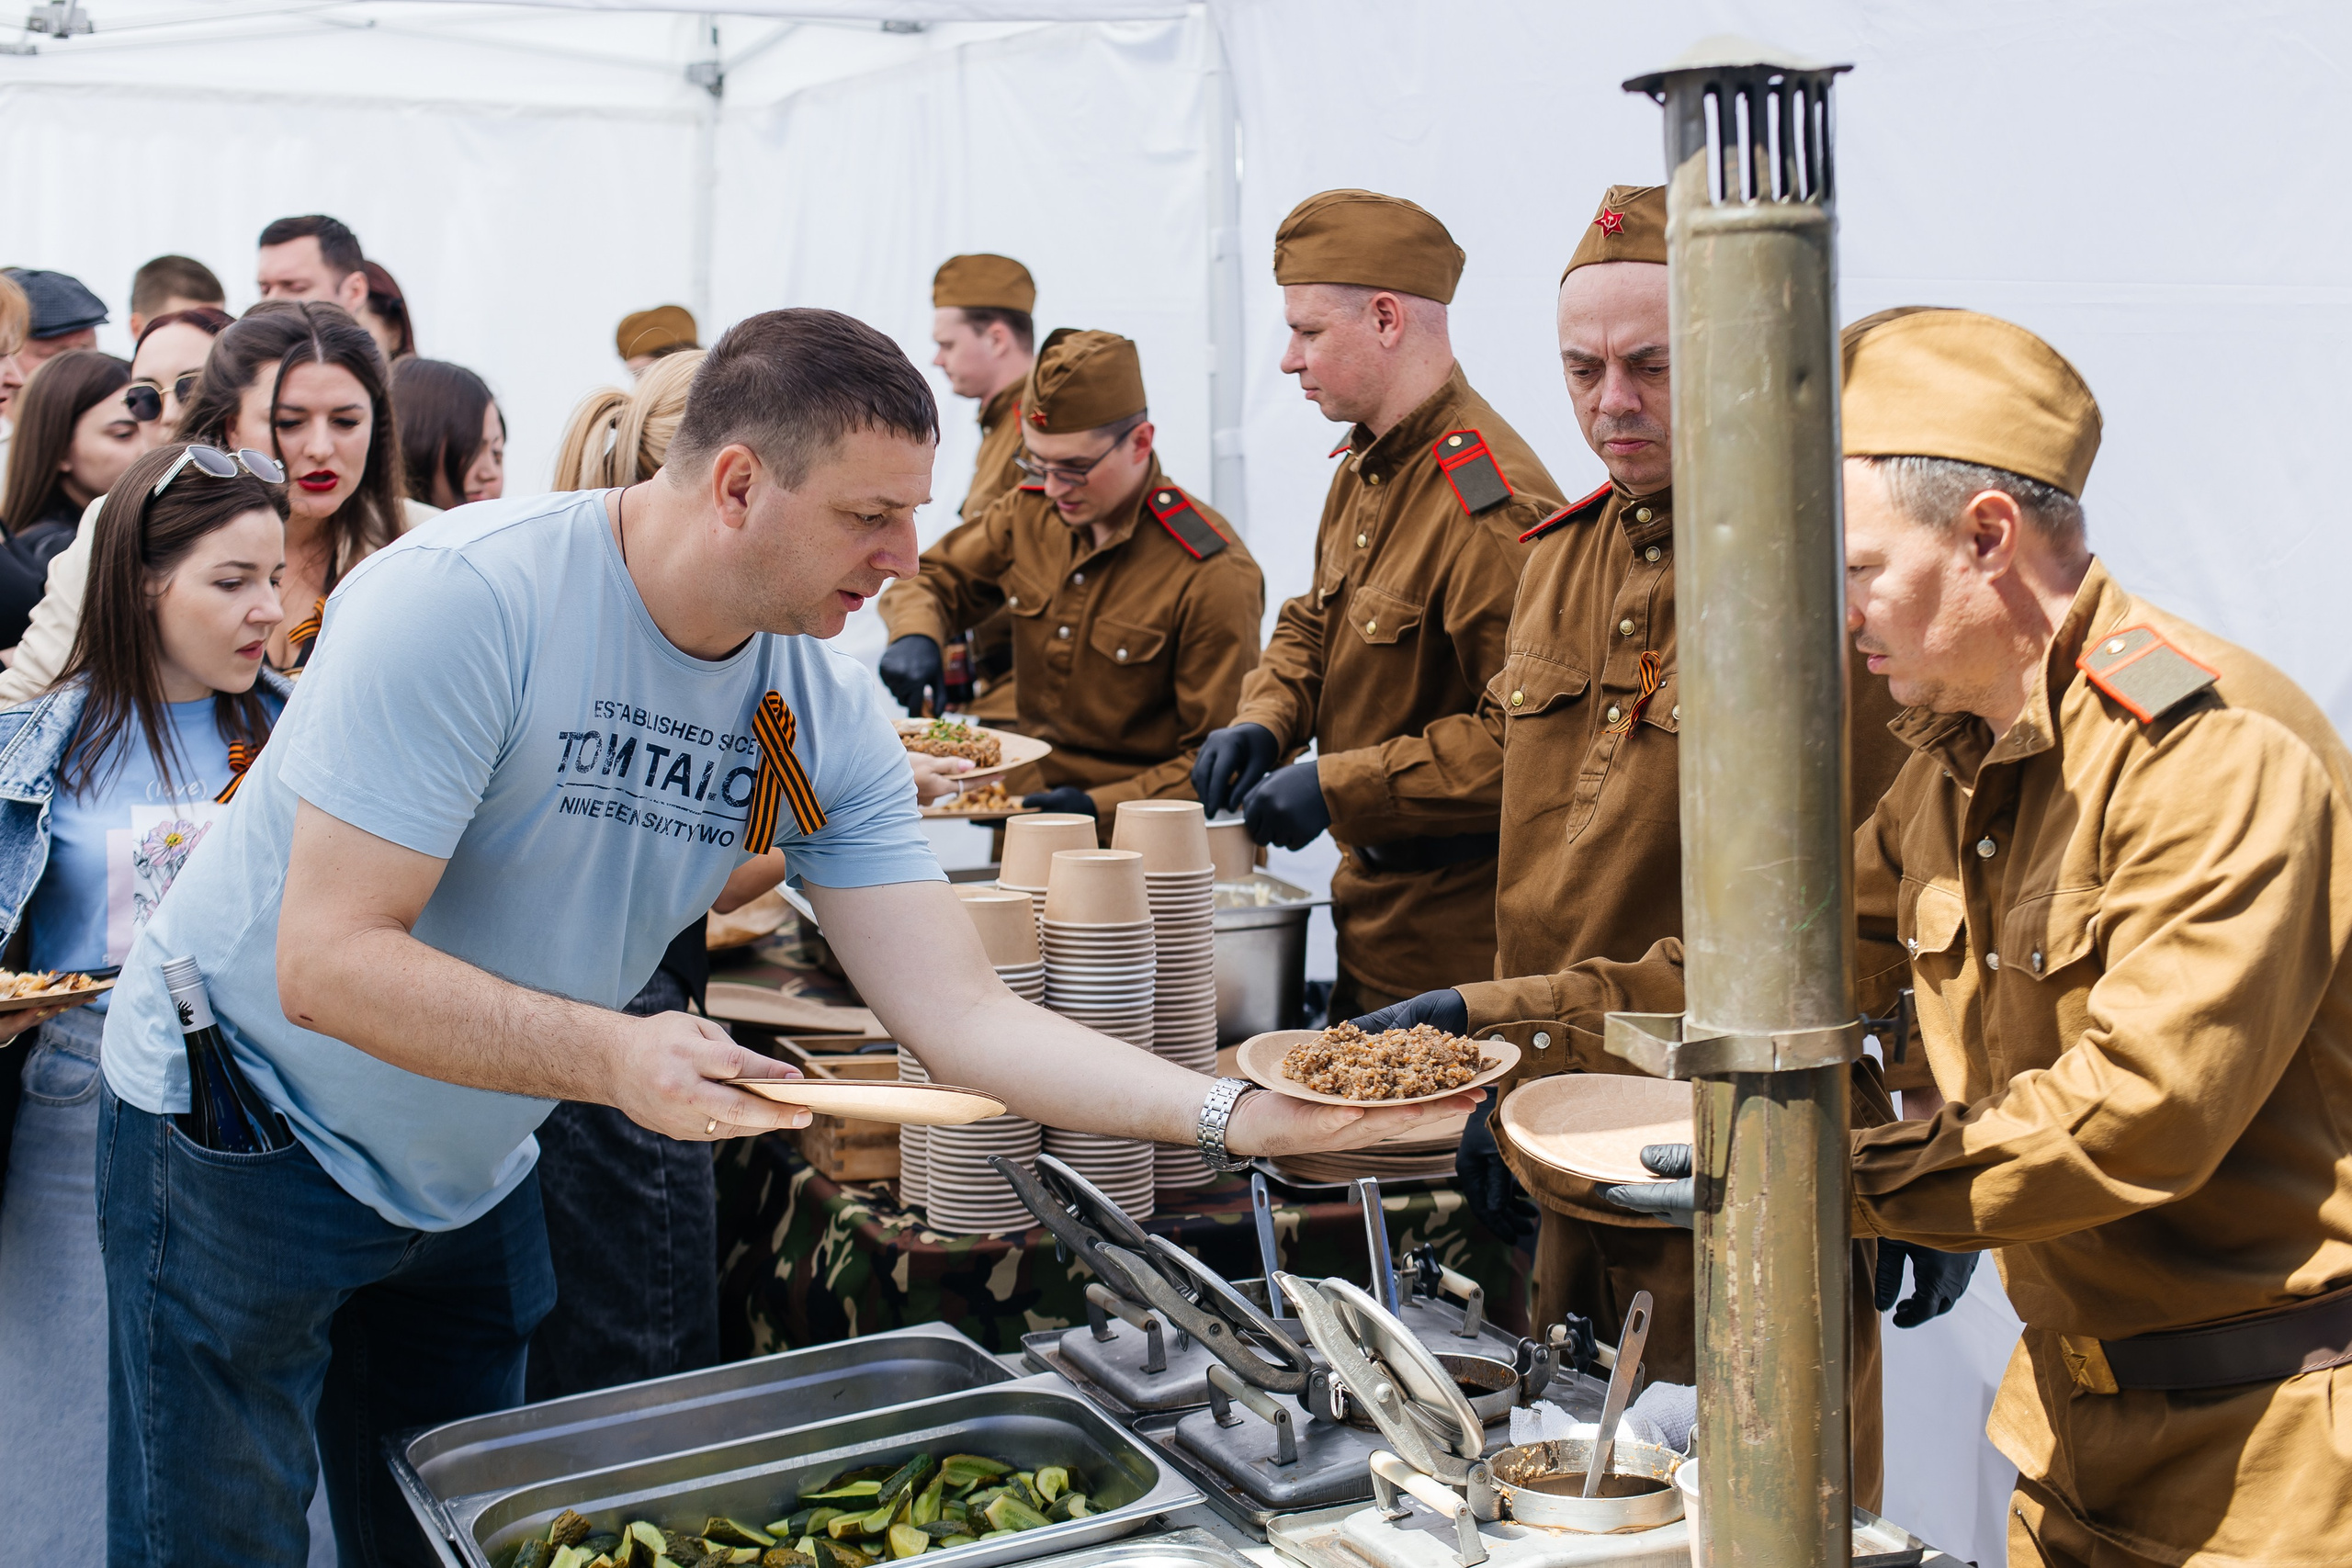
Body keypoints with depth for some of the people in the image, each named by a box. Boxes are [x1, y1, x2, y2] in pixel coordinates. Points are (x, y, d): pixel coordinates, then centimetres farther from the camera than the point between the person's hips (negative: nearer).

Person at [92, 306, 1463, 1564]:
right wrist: (613, 1055, -42)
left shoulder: (827, 716, -10)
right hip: (244, 1143, -5)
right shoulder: (468, 598, -28)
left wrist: (1239, 1115, -24)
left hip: (468, 1186, 6)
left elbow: (963, 1014, -12)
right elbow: (327, 962, -30)